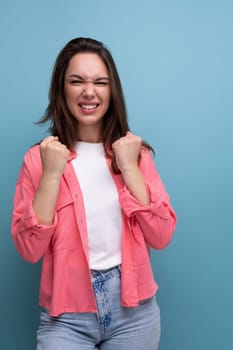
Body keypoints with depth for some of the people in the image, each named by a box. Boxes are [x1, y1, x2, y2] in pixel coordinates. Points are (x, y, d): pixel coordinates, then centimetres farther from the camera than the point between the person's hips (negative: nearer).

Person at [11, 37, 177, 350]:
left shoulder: (136, 152, 0)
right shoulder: (39, 158, -5)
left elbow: (161, 237, -7)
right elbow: (29, 249, -11)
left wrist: (130, 168, -15)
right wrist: (52, 174, -19)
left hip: (134, 309, 3)